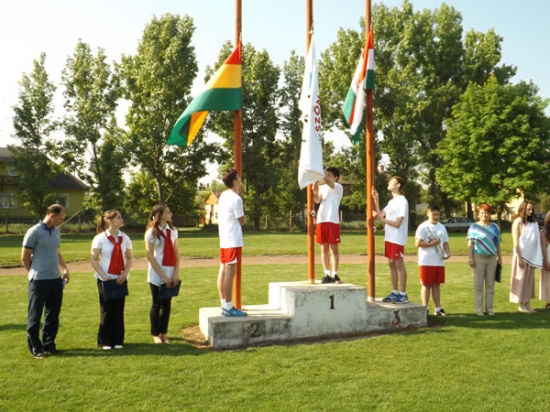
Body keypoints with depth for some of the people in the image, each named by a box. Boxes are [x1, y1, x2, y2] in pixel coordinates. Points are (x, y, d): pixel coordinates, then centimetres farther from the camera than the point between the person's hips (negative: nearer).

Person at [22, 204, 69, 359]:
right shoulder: (34, 232, -12)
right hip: (39, 280, -7)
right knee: (35, 315, 4)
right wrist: (34, 272, 6)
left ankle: (48, 344, 23)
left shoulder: (57, 232, 10)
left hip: (56, 279, 7)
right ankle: (35, 347, 13)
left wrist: (65, 269, 10)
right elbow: (25, 257, -6)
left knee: (53, 314, 12)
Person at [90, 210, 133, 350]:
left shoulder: (124, 238, 3)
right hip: (105, 280, -3)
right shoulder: (100, 238, -8)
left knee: (119, 310, 7)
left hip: (120, 280, 3)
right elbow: (93, 259, -7)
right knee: (106, 310, 3)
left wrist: (125, 273, -5)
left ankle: (118, 340, 17)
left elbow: (130, 258, 10)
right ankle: (104, 341, 15)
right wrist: (103, 276, -14)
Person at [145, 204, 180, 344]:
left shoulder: (172, 230, 6)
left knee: (167, 304, 8)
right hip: (157, 275, -4)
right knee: (157, 304, 4)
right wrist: (162, 275, -14)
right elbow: (150, 257, -11)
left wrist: (176, 272, -4)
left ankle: (163, 333, 18)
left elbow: (176, 253, 6)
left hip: (170, 273, 4)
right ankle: (155, 334, 16)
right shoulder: (152, 232, -8)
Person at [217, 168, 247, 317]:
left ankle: (225, 305, 15)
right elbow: (242, 221, -7)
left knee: (223, 271, 9)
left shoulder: (223, 196, 12)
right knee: (230, 273, -6)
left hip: (223, 240, 9)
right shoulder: (236, 198, -15)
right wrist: (244, 218, 12)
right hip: (233, 241, -9)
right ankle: (229, 307, -3)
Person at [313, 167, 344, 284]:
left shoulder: (339, 187, 1)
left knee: (333, 248, -1)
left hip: (333, 221, -5)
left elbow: (330, 184, -21)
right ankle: (327, 275, 12)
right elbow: (317, 200, 0)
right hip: (321, 221, 5)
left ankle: (335, 275, 3)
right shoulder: (322, 187, 16)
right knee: (324, 249, 7)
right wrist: (315, 190, -18)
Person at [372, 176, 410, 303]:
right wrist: (376, 200, 6)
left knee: (399, 265, -4)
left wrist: (381, 219, -14)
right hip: (389, 238, 9)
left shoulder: (402, 201, -12)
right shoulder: (391, 201, 16)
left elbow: (397, 223, -17)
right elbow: (380, 214, 8)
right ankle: (395, 293, 17)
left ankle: (403, 295, 2)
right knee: (392, 264, 10)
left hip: (397, 239, -9)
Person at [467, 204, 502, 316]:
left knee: (490, 284, 8)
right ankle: (479, 309, 7)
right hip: (478, 258, -3)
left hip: (492, 258, 3)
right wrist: (470, 258, -9)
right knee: (478, 285, 1)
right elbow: (470, 244, -3)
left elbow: (497, 244, 12)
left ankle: (489, 308, 16)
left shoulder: (494, 227, 10)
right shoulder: (474, 227, 1)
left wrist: (500, 257, 9)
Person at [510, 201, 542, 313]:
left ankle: (527, 304, 15)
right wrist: (520, 258, -14)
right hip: (522, 255, -6)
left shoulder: (533, 222, 9)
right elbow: (516, 242, -11)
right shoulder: (518, 222, -8)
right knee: (521, 280, 1)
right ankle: (521, 305, 9)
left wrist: (538, 257, 1)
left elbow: (536, 239, 8)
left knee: (530, 280, 9)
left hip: (532, 256, 6)